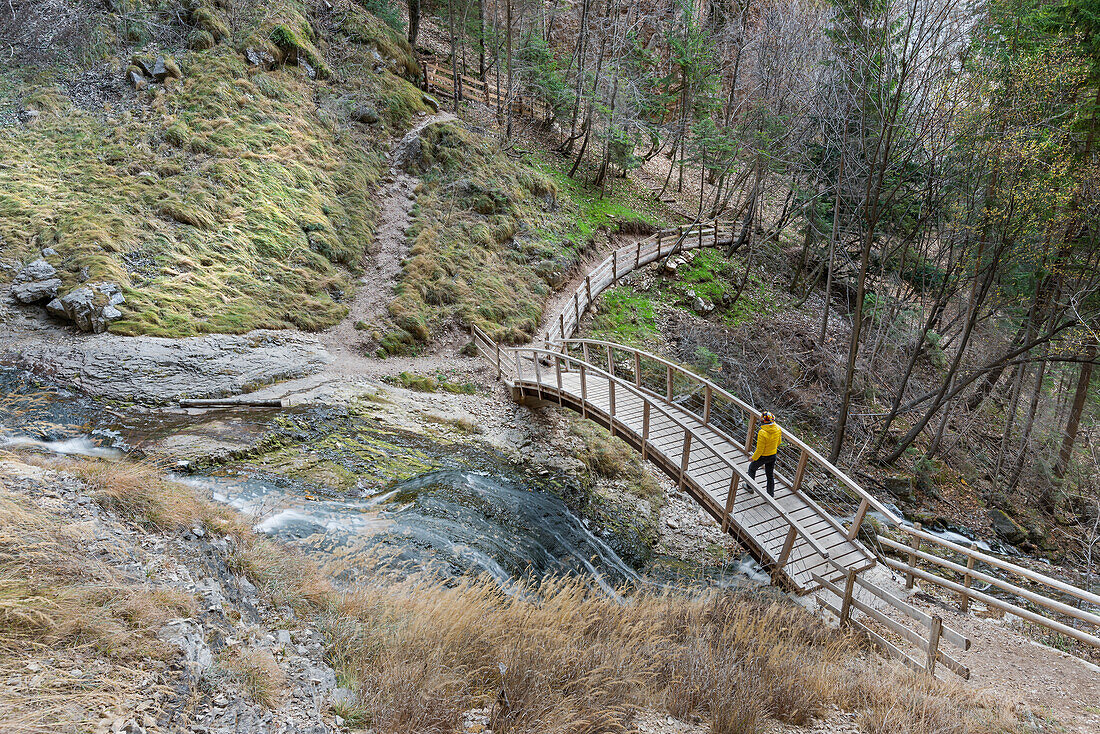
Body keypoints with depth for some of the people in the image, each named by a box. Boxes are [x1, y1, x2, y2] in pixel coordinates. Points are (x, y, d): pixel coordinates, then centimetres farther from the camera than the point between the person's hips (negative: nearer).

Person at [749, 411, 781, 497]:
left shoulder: (762, 433, -35)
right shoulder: (777, 429, -14)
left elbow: (760, 449, -26)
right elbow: (778, 442, 4)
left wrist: (754, 458, -10)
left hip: (762, 456, -5)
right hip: (773, 456, 5)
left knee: (752, 468, 24)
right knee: (770, 475, 20)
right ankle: (771, 494, 31)